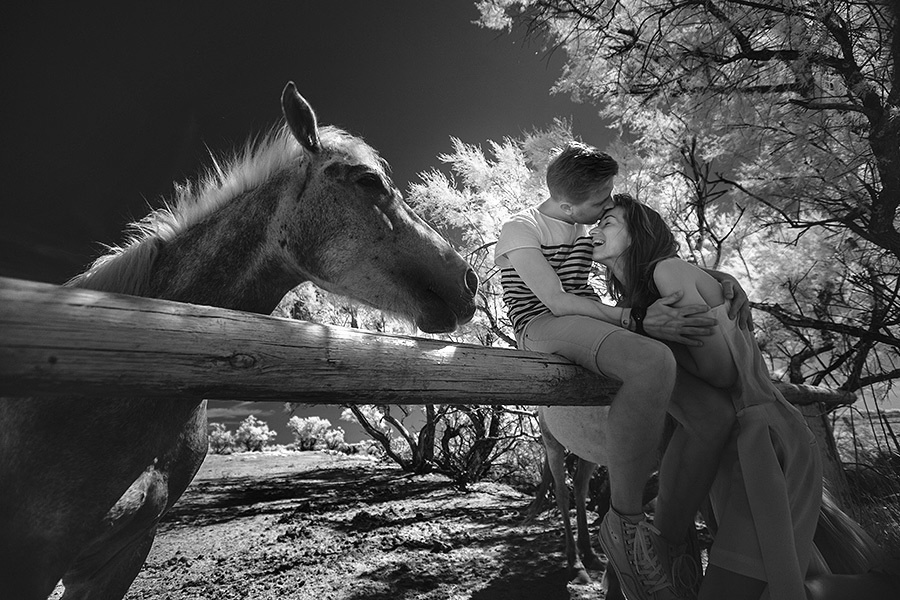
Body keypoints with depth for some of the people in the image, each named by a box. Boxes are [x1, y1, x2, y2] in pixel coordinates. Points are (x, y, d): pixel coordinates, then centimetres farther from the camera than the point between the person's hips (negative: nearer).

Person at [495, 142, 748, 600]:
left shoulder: (589, 227, 22)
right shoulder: (520, 231, 1)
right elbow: (556, 301, -14)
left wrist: (718, 276, 9)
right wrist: (638, 319, -25)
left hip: (594, 330, 8)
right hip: (544, 328, -7)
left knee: (716, 414, -9)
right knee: (653, 362, -37)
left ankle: (665, 550, 0)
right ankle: (625, 523, -20)